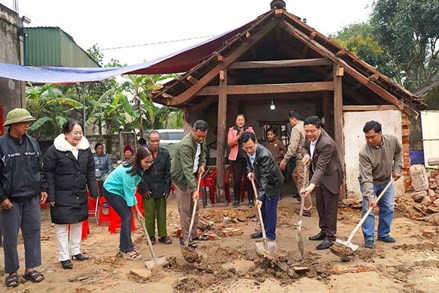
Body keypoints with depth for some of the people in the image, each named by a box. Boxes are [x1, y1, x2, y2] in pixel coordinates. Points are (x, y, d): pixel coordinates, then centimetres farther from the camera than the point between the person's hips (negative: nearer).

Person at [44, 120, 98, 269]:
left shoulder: (86, 149, 3)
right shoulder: (55, 150, -11)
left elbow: (90, 172, 8)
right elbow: (48, 174, -10)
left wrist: (93, 191, 4)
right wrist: (51, 195, -13)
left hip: (80, 194, 5)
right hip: (62, 195, -5)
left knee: (78, 223, 15)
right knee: (62, 226, 4)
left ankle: (75, 251, 31)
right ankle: (64, 257, 15)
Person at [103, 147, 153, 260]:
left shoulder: (139, 168, -10)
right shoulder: (128, 171, -34)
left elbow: (131, 190, 2)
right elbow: (130, 193, -25)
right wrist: (137, 211, -16)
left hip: (120, 190, 8)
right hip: (111, 191, -8)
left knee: (127, 216, 6)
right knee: (127, 217, -11)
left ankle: (124, 247, 16)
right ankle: (126, 251, -5)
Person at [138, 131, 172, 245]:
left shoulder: (165, 153, 1)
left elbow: (168, 172, 4)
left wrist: (167, 188, -1)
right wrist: (144, 188, -7)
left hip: (161, 189, 2)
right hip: (148, 189, -2)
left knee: (162, 213, 8)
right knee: (149, 214, 5)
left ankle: (163, 235, 19)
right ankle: (151, 236, 18)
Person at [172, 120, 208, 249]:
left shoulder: (200, 140, -3)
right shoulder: (185, 145, -29)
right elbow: (187, 169, -32)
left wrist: (202, 164, -1)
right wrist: (195, 189, -35)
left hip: (193, 176, 8)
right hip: (182, 178, -8)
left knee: (194, 208, 14)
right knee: (185, 210, -2)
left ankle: (193, 234, 26)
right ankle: (185, 238, 10)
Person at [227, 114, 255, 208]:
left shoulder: (249, 129, 11)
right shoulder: (232, 130, 9)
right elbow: (230, 142, -4)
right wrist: (239, 135, -17)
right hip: (236, 158, 0)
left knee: (249, 179, 0)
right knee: (236, 180, 2)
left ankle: (251, 199, 10)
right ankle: (237, 200, 13)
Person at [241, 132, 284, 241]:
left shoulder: (264, 155, -35)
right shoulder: (249, 152, -11)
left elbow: (265, 177, -36)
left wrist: (260, 197, -39)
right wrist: (250, 171, -7)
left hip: (273, 182, -8)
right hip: (262, 181, 8)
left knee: (270, 208, -6)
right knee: (262, 207, 15)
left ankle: (270, 235, 6)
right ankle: (264, 230, 29)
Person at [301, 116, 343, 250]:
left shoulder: (326, 143, -32)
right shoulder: (310, 136, -8)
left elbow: (321, 168, -35)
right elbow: (304, 147, 12)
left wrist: (311, 186, -45)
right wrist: (306, 155, -13)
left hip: (330, 176, -8)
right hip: (319, 175, 9)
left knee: (330, 207, -1)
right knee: (320, 205, 17)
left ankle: (330, 237, 8)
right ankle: (323, 231, 32)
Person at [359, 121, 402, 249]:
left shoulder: (392, 140, -20)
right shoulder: (364, 153, -34)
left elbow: (398, 152, 5)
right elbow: (366, 178, -35)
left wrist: (397, 168, -3)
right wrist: (370, 198, -41)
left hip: (387, 180, 5)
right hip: (370, 183, -4)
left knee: (389, 209, 9)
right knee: (368, 209, -8)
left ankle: (383, 234, 24)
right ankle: (369, 239, 2)